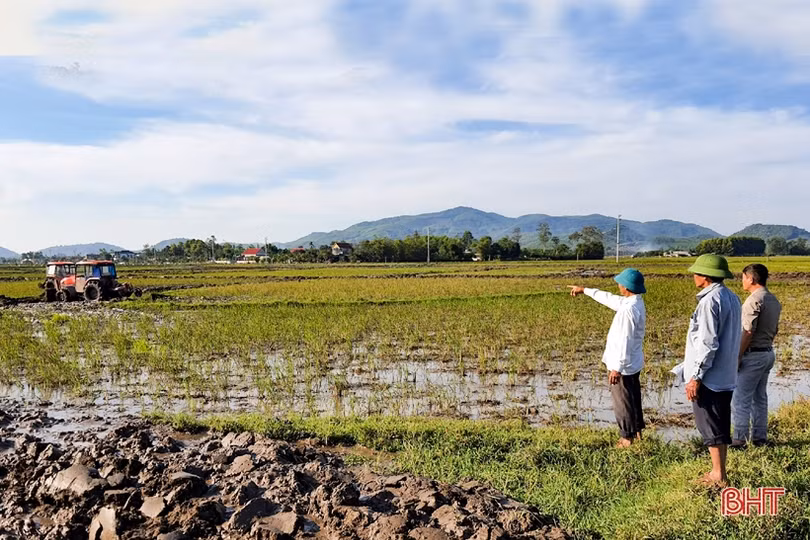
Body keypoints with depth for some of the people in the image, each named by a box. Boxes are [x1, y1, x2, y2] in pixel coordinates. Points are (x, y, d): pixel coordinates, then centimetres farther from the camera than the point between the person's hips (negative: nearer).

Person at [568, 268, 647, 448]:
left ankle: (627, 437, 17)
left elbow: (625, 341, -28)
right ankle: (637, 430, 35)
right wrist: (585, 290, 23)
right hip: (633, 363, 9)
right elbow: (609, 298, 17)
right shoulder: (636, 301, 3)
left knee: (623, 402, 5)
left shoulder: (628, 310, -28)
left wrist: (617, 368, -23)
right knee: (633, 398, 21)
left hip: (623, 365, -9)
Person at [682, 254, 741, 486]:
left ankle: (719, 476, 8)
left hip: (710, 378, -9)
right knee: (721, 426, 16)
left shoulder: (710, 301, -19)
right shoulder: (732, 299, 10)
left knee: (710, 427, 1)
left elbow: (708, 343, -22)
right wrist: (692, 355, 22)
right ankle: (718, 473, 25)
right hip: (726, 376, 9)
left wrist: (696, 376, -17)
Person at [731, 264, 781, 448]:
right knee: (760, 398, 16)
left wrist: (737, 357, -16)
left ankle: (739, 440, -3)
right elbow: (774, 330, 17)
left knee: (740, 399, -5)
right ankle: (759, 437, 22)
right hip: (768, 353, 9)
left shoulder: (754, 300, -18)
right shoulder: (774, 301, 11)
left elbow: (748, 332, -21)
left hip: (753, 355, -9)